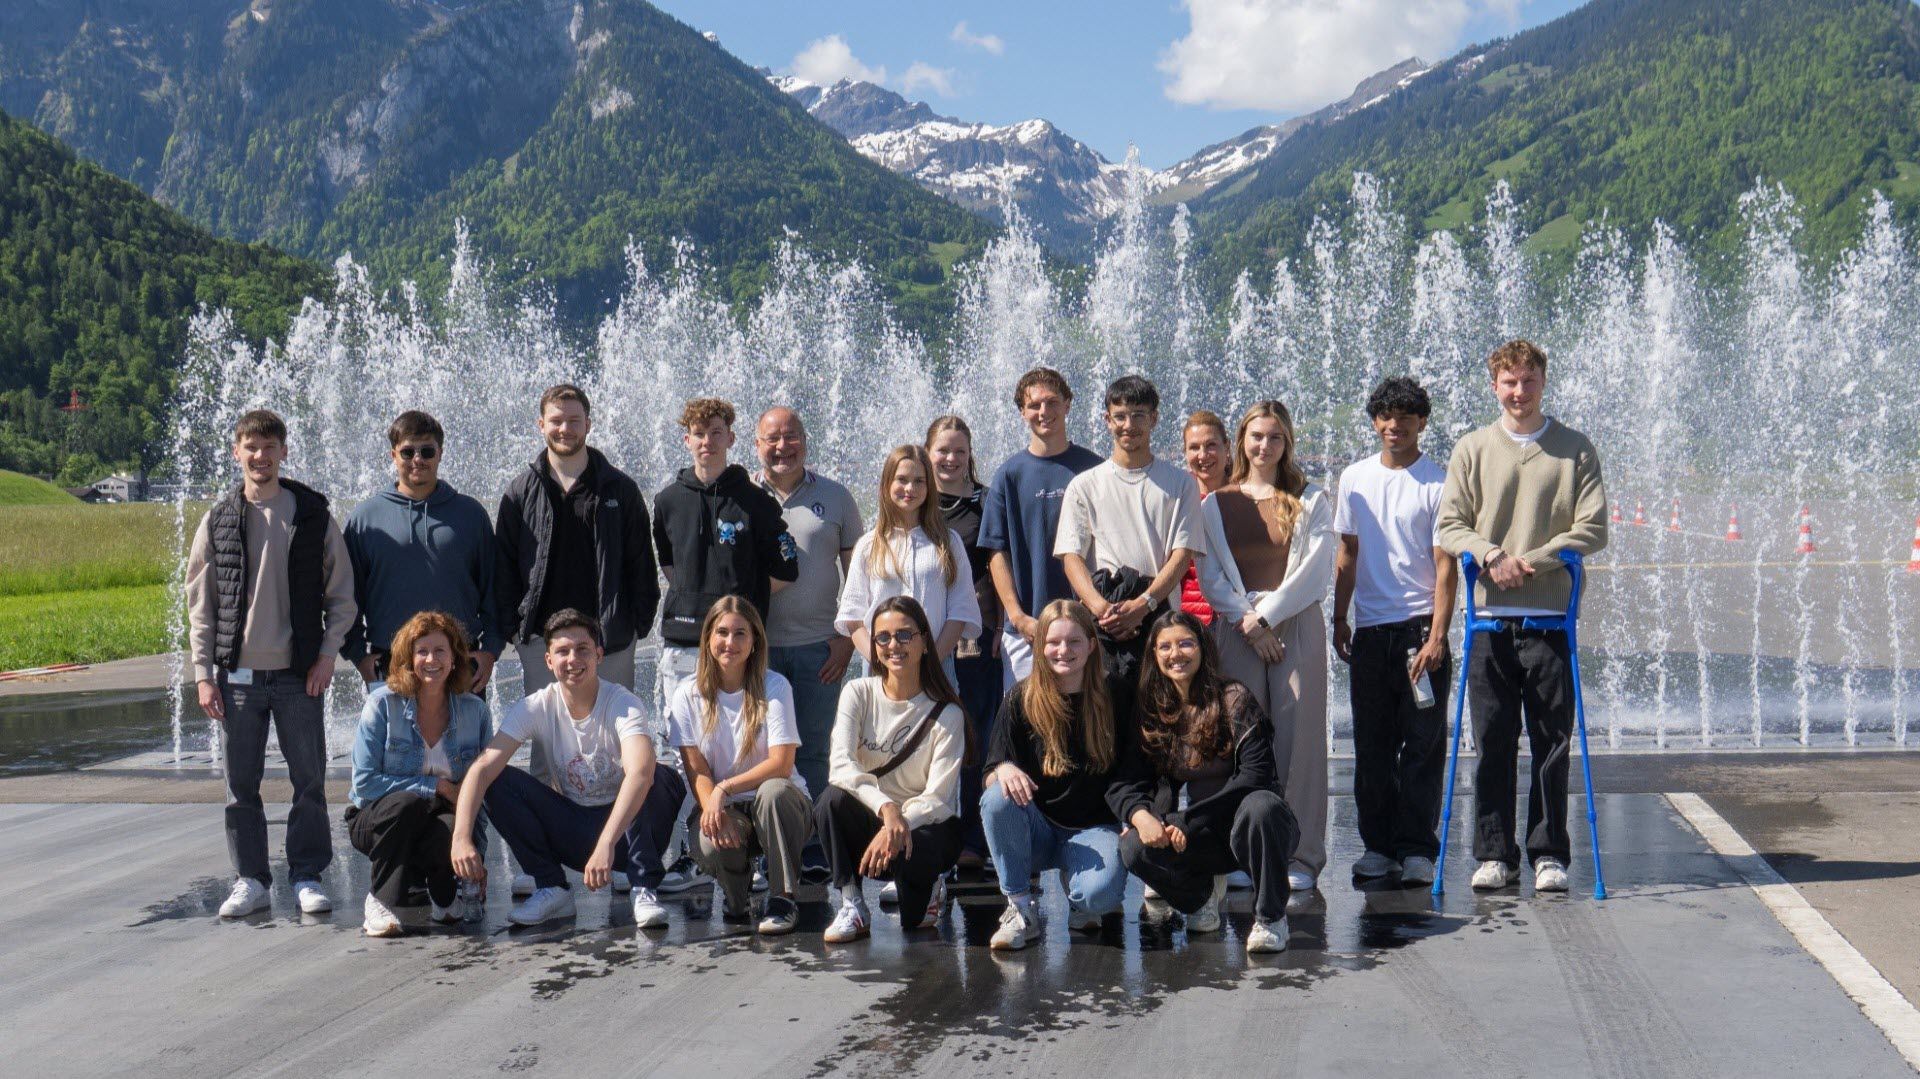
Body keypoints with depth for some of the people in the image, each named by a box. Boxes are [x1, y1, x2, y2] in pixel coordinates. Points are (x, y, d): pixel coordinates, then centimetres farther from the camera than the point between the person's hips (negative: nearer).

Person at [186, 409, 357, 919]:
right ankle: (250, 880, 16)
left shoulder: (313, 515, 1)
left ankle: (308, 876, 14)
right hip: (238, 674, 1)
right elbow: (200, 604, 6)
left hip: (299, 673, -1)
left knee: (309, 780, 3)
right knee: (240, 784, 6)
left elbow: (341, 594, 5)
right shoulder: (218, 520, 5)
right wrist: (204, 674, 1)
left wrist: (327, 655, -5)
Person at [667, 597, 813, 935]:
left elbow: (781, 764, -16)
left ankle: (782, 897, -18)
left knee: (773, 790, -37)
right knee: (710, 845, -33)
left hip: (774, 805, -1)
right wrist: (714, 810, -24)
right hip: (720, 806, 1)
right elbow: (696, 770, -5)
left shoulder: (774, 687, -7)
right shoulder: (688, 695, 0)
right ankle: (737, 892, 5)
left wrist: (725, 788, -25)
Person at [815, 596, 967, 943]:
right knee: (832, 799, -30)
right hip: (870, 817, 2)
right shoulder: (858, 693, -3)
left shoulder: (946, 714, -8)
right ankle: (851, 906, -17)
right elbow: (841, 766, -19)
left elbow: (938, 797, -14)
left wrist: (898, 826, -33)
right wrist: (887, 809, -36)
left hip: (926, 826, -2)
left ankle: (928, 888, 3)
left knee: (902, 855, -35)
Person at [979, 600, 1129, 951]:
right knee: (996, 799, -32)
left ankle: (1073, 884, 7)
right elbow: (991, 774, -4)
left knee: (1101, 894, -32)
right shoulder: (1020, 699, -3)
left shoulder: (1112, 699, -2)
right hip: (1036, 830, 1)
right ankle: (1020, 908, -15)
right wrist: (1004, 770, -27)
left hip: (1093, 827, -1)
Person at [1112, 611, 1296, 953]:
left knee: (1260, 805, -38)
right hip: (1200, 838, 3)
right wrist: (1141, 815, -26)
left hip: (1249, 827, -3)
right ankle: (1203, 892, 6)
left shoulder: (1232, 698, -9)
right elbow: (1126, 780, -2)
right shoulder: (1152, 713, 4)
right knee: (1134, 848, -24)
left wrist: (1187, 821, -22)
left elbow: (1255, 775, -17)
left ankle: (1270, 916, -16)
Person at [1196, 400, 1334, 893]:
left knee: (1298, 737, -5)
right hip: (1235, 631, 1)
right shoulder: (1215, 505, 13)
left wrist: (1267, 615, -9)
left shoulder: (1309, 500, 9)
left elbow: (1316, 570, 0)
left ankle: (1300, 855, -1)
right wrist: (1247, 621, -7)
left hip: (1296, 627, -1)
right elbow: (1209, 577, 7)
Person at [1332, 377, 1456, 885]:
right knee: (1372, 745, 7)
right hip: (1369, 629, 4)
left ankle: (1417, 848, 5)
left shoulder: (1437, 482, -3)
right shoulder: (1354, 478, 10)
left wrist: (1437, 636, -13)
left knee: (1423, 744, -1)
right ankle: (1378, 844, 16)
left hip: (1420, 627, -4)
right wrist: (1339, 619, 12)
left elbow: (1445, 564, -6)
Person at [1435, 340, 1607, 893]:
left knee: (1552, 743, 2)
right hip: (1490, 617, 1)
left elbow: (1592, 529, -1)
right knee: (1493, 742, 4)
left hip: (1551, 617, -1)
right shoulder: (1472, 449, 8)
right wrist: (1492, 556, -15)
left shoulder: (1575, 449, 5)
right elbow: (1450, 526, 4)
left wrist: (1532, 560, -13)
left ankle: (1548, 853, 12)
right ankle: (1494, 853, 12)